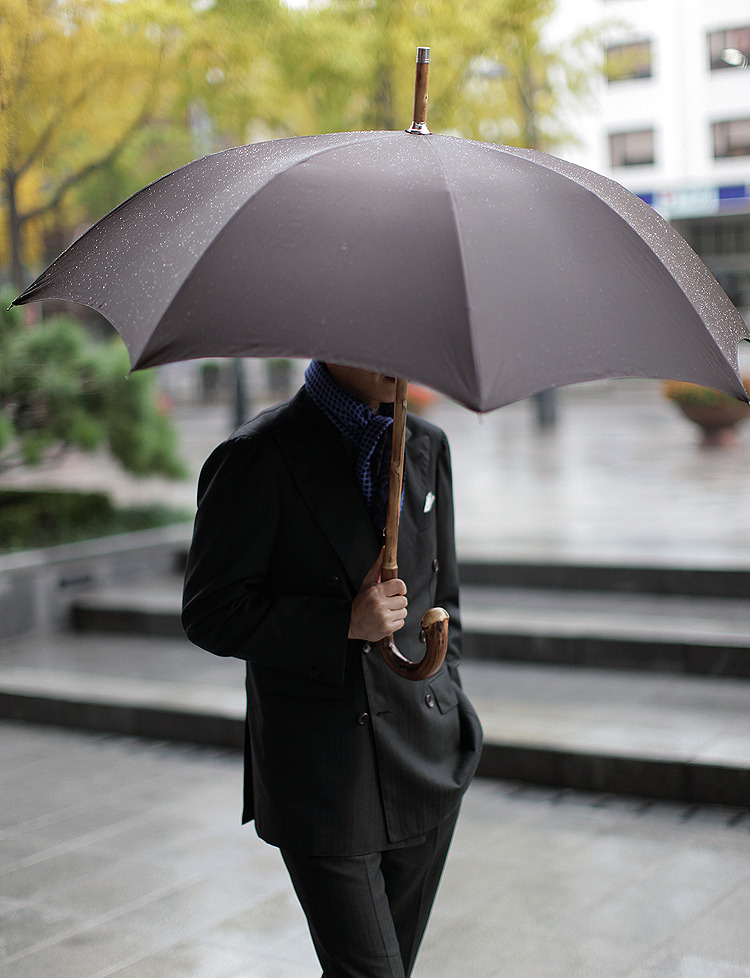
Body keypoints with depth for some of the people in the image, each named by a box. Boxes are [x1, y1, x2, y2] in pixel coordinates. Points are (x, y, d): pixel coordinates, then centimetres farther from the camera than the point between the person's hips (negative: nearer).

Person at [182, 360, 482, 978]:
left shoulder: (427, 446, 8)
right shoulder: (258, 458, -11)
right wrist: (346, 624, -19)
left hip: (426, 764, 6)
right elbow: (210, 614, -11)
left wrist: (448, 709, 14)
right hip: (322, 782, -6)